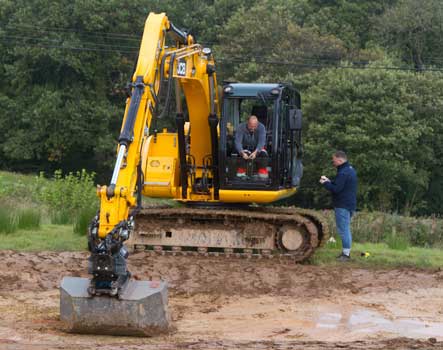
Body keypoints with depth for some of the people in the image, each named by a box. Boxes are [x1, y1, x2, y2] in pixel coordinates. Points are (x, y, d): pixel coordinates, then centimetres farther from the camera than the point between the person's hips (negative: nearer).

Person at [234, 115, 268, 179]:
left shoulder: (261, 127, -18)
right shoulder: (240, 128, -20)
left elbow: (261, 142, -27)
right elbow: (238, 142, -28)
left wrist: (255, 152, -45)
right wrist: (242, 153, -47)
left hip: (257, 148, 1)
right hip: (245, 148, -1)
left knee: (264, 154, -30)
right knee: (241, 154, -34)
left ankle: (263, 173, -21)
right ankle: (241, 174, -25)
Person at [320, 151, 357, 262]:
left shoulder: (343, 173, -19)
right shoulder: (351, 170, 15)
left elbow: (336, 189, -21)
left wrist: (325, 183, -7)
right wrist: (329, 181, 12)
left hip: (342, 206, -11)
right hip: (350, 205, 11)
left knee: (343, 229, -7)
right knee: (346, 229, 15)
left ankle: (346, 253, -7)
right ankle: (346, 252, 20)